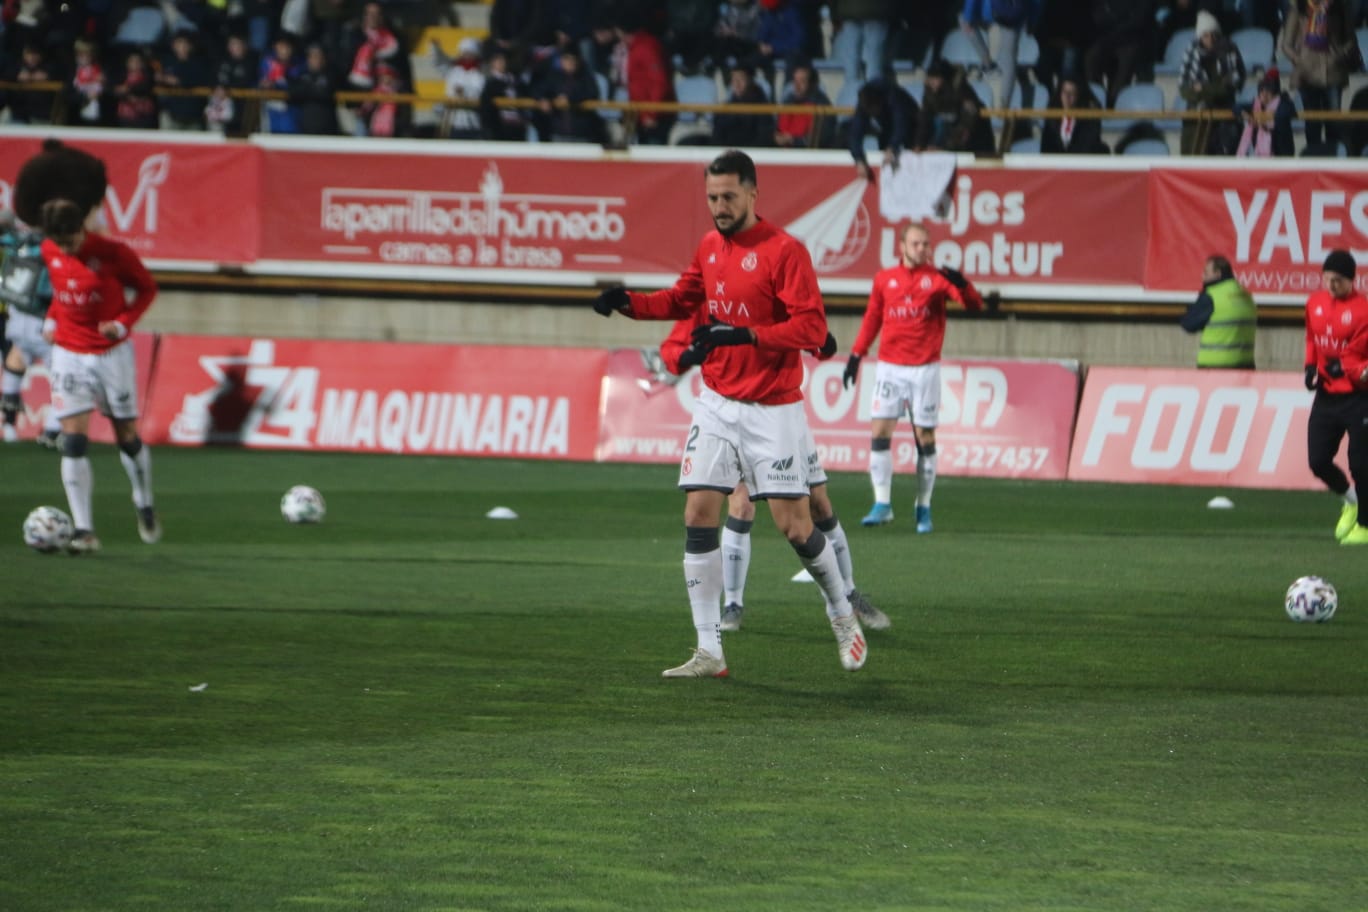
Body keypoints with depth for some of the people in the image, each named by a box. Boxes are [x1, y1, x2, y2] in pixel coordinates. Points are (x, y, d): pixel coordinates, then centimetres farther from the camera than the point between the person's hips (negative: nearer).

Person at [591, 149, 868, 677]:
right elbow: (683, 299, 24)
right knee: (698, 516, -4)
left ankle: (841, 613, 24)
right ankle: (708, 653, -1)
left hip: (772, 410, -6)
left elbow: (812, 328, -18)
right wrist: (629, 303, 8)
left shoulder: (785, 251, -13)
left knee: (793, 525, -4)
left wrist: (744, 335, -28)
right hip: (717, 404, 6)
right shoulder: (709, 247, 8)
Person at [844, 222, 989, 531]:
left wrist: (962, 285, -32)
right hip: (890, 367, 2)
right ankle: (882, 504, -2)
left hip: (925, 369, -2)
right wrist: (856, 355, 10)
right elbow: (872, 318, 15)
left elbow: (973, 304, -11)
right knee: (880, 433, -7)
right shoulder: (884, 279, 7)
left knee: (925, 438, 1)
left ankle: (924, 507, 9)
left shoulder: (937, 278, 0)